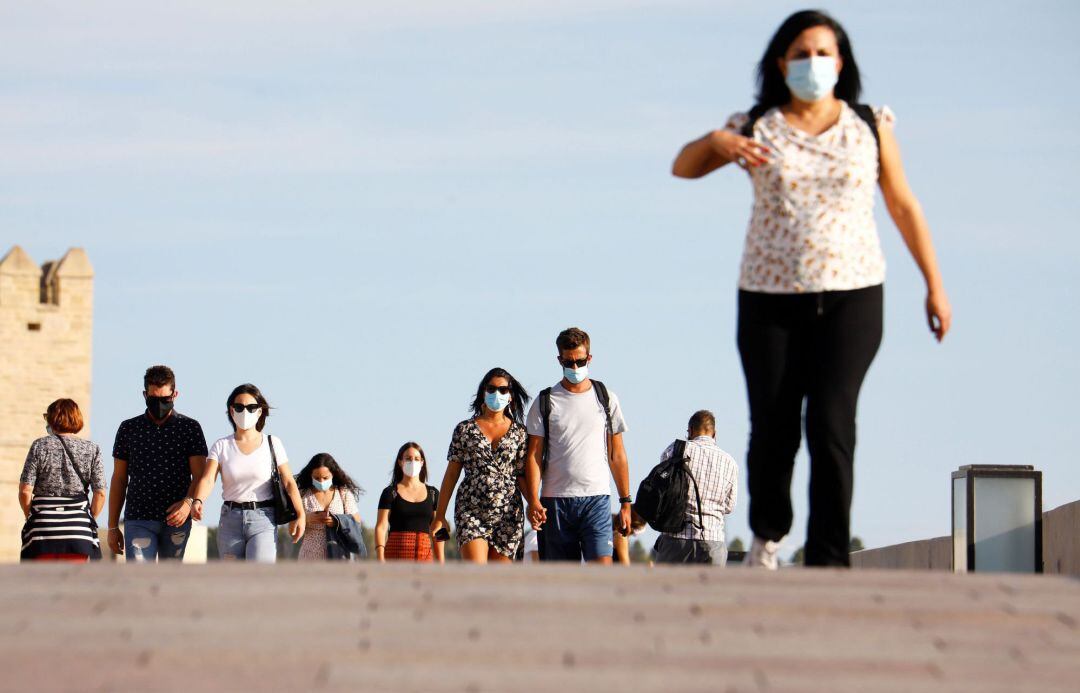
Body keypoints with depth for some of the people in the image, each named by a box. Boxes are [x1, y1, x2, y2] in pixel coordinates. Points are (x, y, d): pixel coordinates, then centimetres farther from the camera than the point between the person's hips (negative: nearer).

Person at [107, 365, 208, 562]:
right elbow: (119, 479, 12)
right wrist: (113, 526, 9)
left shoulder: (190, 428, 6)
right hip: (138, 519, 0)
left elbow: (199, 474, -1)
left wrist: (189, 501, -23)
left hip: (177, 518, 0)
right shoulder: (128, 429, 9)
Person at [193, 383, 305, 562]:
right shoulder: (221, 446, 5)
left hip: (262, 519, -2)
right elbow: (208, 479, -8)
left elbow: (288, 482, -1)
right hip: (230, 519, 2)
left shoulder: (272, 444, 3)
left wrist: (300, 514, -14)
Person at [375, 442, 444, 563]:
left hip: (424, 556, 2)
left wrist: (440, 563, 7)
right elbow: (381, 527, -1)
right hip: (396, 556, -2)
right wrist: (380, 561, -13)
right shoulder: (390, 493, 6)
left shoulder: (432, 494, 14)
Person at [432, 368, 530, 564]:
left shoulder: (519, 433, 8)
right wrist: (439, 516, 5)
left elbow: (522, 475, 7)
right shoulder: (465, 429, 7)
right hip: (471, 511, -1)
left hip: (508, 513, 1)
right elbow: (451, 474, 8)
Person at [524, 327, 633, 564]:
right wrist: (533, 500, -10)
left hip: (596, 499, 0)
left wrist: (625, 502, 8)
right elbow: (534, 455, 2)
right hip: (555, 500, 0)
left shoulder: (606, 399, 9)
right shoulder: (546, 402, 6)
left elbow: (617, 455, 12)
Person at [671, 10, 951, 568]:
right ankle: (767, 533, 27)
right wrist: (716, 142, -16)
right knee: (772, 428, 0)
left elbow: (904, 207, 12)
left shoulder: (870, 127, 7)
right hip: (770, 298, 1)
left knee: (831, 424, -13)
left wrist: (934, 285, 9)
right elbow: (682, 168, 7)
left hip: (850, 295, -1)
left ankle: (828, 561, -11)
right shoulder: (757, 129, 6)